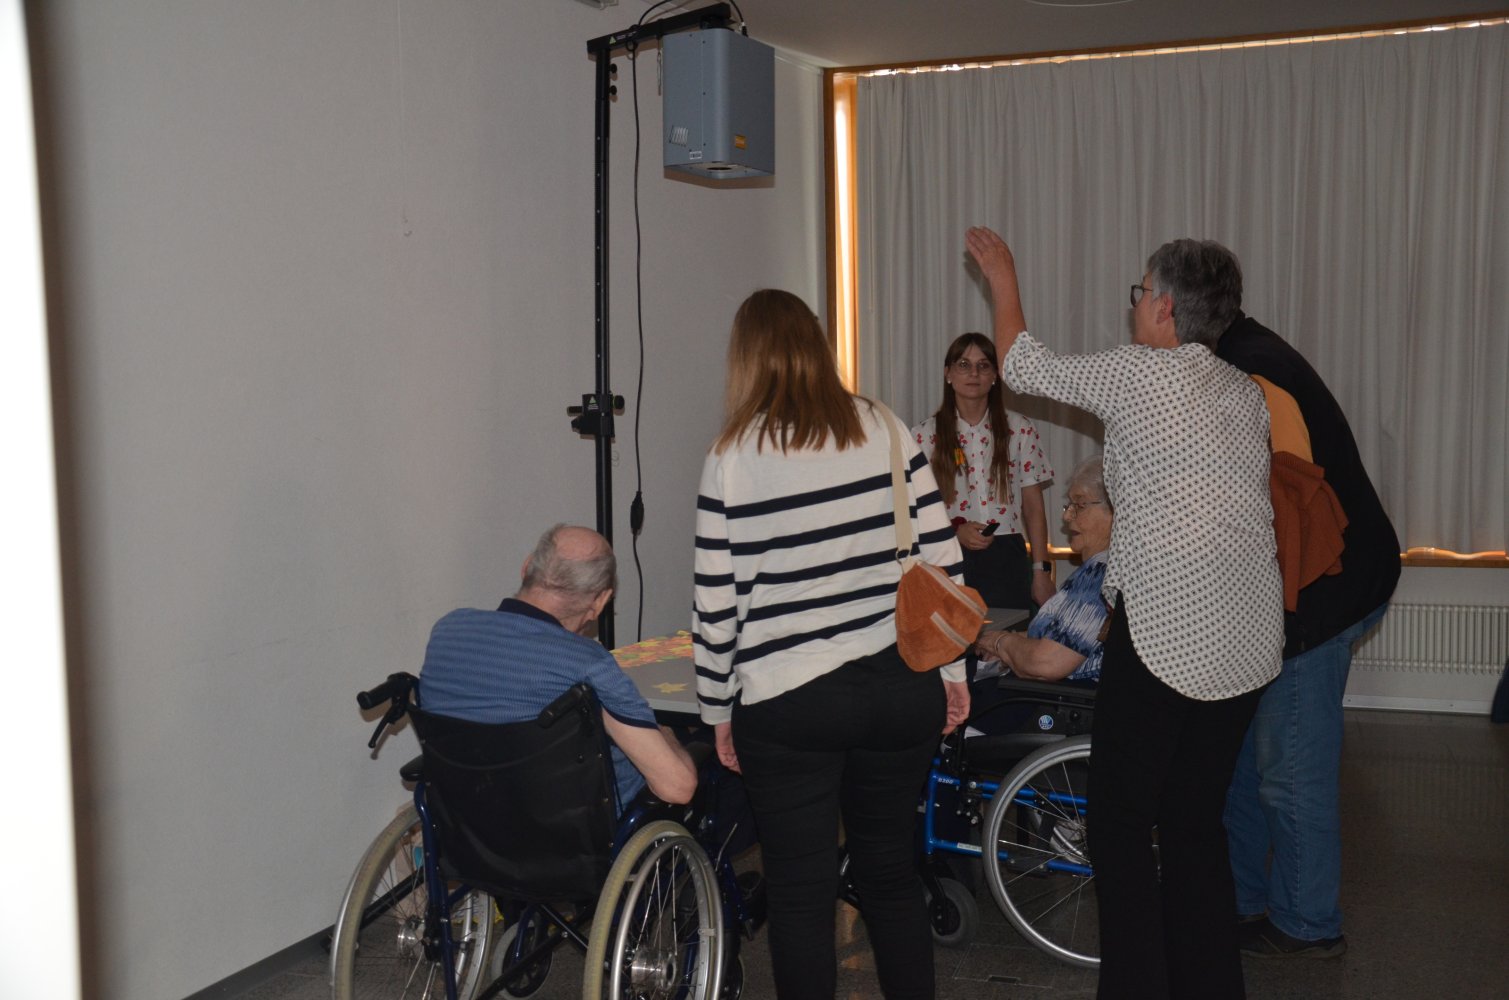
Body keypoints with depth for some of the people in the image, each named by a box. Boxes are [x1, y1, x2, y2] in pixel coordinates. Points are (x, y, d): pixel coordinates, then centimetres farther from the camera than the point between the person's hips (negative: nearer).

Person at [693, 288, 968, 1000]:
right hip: (902, 692, 4)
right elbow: (940, 554, 1)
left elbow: (716, 602, -6)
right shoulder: (886, 429, 0)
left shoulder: (732, 457, -6)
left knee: (801, 893, 9)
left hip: (786, 703, -3)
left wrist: (719, 710, 4)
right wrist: (952, 667, 10)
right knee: (893, 872, 19)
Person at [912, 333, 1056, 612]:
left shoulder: (1020, 430, 5)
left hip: (1006, 560, 0)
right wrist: (955, 530, -12)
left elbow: (1034, 508, 6)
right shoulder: (925, 435, 3)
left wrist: (1041, 572, 0)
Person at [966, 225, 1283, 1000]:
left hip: (1162, 635, -7)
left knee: (1121, 827, 3)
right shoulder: (1246, 393, 12)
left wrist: (1003, 276, 21)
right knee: (1198, 824, 16)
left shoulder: (1135, 372, -7)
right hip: (1250, 638, 8)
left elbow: (1025, 369, 6)